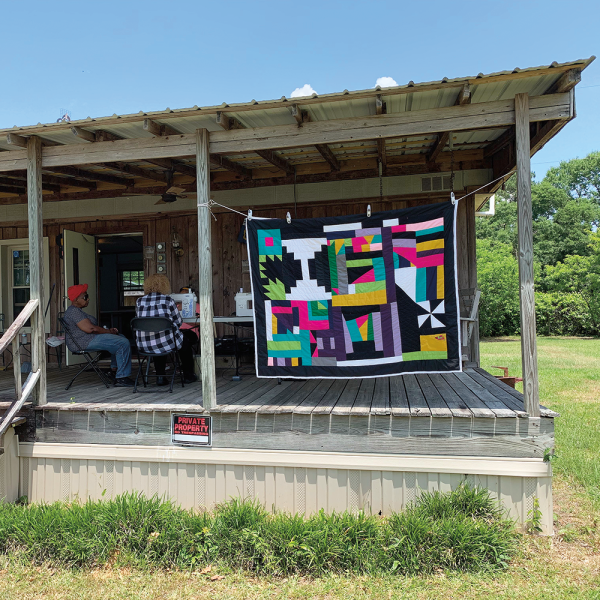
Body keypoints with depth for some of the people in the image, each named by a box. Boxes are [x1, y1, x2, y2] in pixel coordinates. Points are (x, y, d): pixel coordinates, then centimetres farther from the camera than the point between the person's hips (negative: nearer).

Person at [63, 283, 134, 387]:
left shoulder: (76, 310, 20)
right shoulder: (73, 311, -15)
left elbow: (92, 328, 22)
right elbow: (89, 328, -23)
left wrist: (109, 330, 8)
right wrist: (109, 331, -12)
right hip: (84, 342, -12)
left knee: (121, 337, 22)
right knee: (124, 343, -18)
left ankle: (114, 369, 23)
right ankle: (121, 378, -17)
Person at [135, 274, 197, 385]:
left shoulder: (139, 301, 5)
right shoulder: (168, 300, -6)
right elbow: (178, 322, 0)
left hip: (143, 345, 4)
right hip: (166, 344, -4)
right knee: (186, 343, 28)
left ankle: (160, 377, 32)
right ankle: (188, 375, 39)